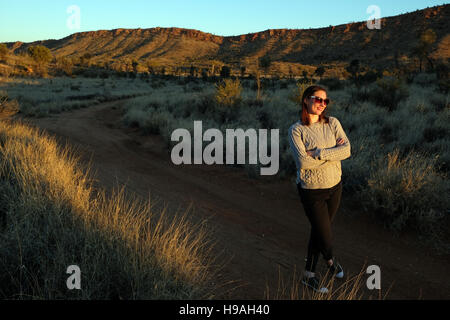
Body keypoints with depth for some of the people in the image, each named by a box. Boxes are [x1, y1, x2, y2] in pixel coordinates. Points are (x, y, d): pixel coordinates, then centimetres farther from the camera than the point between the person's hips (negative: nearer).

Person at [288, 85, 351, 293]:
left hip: (334, 186, 4)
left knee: (318, 232, 17)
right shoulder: (296, 130, -12)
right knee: (324, 237, 1)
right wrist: (333, 152, -17)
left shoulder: (332, 123, 0)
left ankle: (309, 275, 37)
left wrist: (318, 153, -23)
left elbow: (347, 150, -13)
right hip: (312, 190, -4)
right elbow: (303, 162, -23)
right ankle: (331, 261, 38)